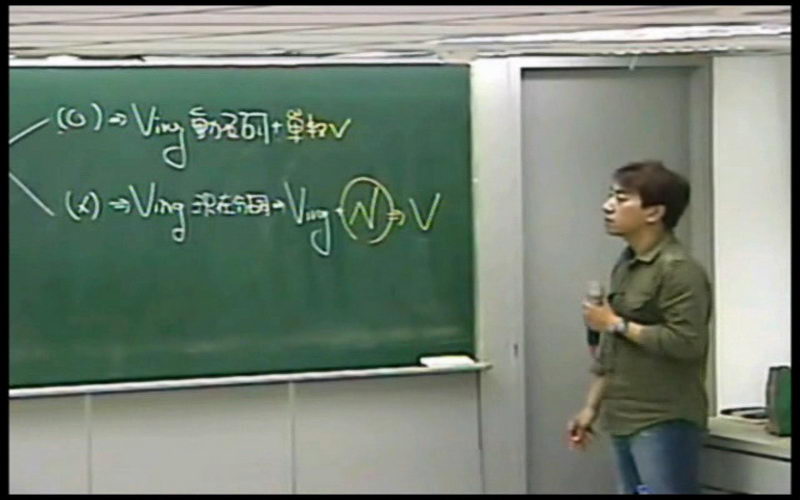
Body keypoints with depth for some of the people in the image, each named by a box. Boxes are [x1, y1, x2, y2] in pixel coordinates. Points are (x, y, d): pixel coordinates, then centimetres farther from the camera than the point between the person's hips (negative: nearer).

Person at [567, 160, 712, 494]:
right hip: (625, 420, 9)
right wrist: (591, 407, 16)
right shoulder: (624, 266, 14)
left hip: (664, 423, -9)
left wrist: (617, 324, -15)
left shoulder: (679, 269, -13)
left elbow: (687, 342, -23)